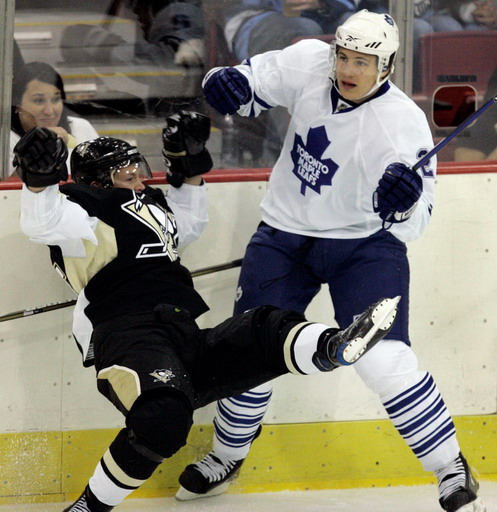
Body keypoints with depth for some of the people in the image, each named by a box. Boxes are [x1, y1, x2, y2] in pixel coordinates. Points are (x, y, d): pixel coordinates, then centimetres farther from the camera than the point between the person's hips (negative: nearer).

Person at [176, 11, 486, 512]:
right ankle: (225, 457, 32)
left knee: (385, 361, -18)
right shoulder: (308, 63, -12)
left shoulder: (403, 123, -22)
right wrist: (231, 82, -19)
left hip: (365, 245, -4)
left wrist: (403, 202, -44)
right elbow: (258, 80, 5)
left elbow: (410, 225, -20)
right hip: (285, 239, 4)